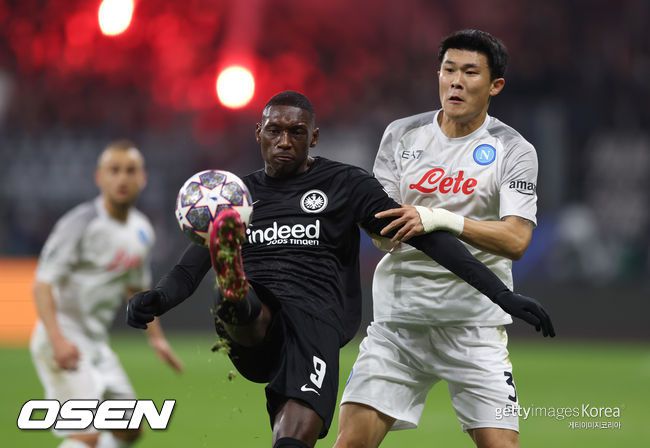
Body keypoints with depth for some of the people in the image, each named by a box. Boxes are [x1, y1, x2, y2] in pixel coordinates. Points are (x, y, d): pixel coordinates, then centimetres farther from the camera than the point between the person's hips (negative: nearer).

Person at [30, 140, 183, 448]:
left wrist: (155, 336, 24)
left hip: (96, 342, 9)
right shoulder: (81, 223, -16)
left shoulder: (142, 231, 8)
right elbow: (42, 283, -21)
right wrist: (57, 339, -33)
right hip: (64, 343, -9)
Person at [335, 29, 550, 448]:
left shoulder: (514, 151, -2)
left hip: (474, 323, -2)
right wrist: (386, 228, -21)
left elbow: (516, 239, -15)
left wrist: (442, 219, -29)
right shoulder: (401, 135, 7)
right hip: (398, 316, 2)